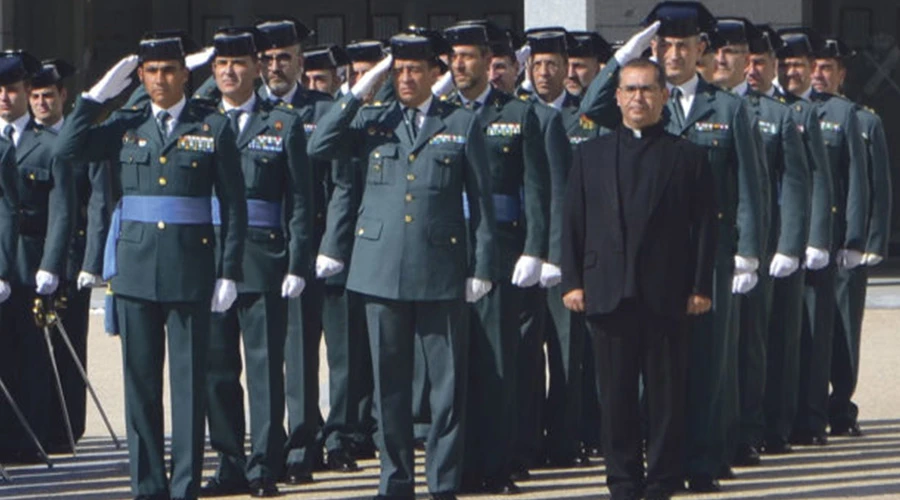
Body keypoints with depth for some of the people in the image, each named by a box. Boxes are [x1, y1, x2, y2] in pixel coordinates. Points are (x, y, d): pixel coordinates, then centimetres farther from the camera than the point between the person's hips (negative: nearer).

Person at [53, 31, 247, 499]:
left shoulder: (214, 128, 2)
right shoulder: (125, 125, 8)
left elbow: (234, 206, 1)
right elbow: (66, 150, -6)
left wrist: (229, 273, -5)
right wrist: (97, 95, -6)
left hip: (190, 269, -2)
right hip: (135, 267, 2)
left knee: (189, 380, 0)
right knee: (140, 380, 5)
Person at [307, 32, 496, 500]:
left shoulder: (463, 124, 5)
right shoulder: (373, 121, 10)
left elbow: (481, 201, 5)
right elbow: (318, 147, -3)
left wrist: (482, 268, 0)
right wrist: (357, 91, -6)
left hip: (441, 270, -2)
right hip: (382, 268, 2)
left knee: (448, 381, 0)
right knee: (389, 381, 6)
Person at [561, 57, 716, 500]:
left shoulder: (687, 157, 7)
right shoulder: (590, 155, 13)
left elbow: (704, 227, 4)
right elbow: (573, 223, 10)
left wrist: (700, 288, -4)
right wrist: (572, 281, 1)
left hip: (666, 296, -1)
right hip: (608, 293, 2)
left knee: (666, 394, 1)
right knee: (615, 394, 3)